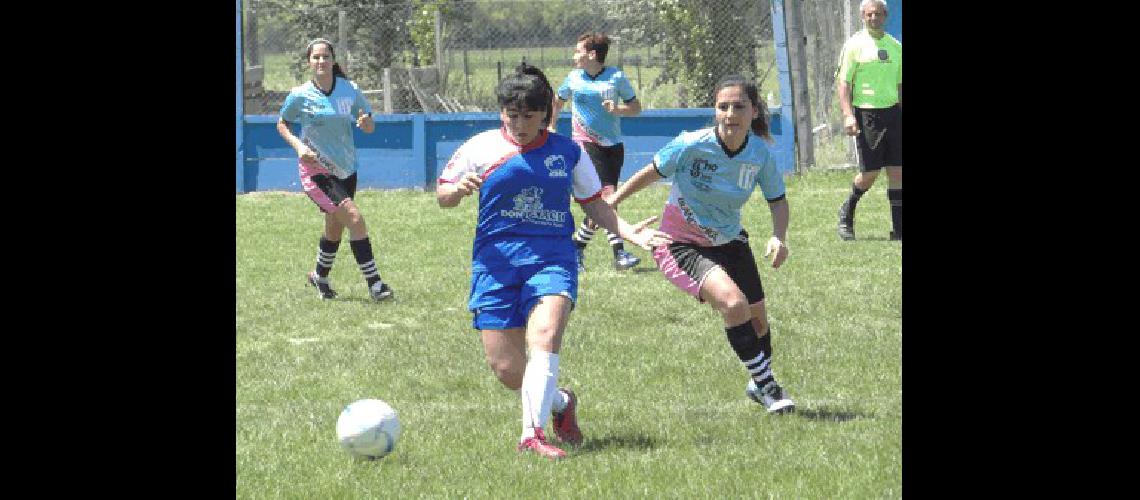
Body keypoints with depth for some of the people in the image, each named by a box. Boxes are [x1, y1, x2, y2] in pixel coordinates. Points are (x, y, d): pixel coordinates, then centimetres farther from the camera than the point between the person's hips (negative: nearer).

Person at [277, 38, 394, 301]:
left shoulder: (350, 90, -3)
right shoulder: (300, 96, -9)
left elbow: (370, 127, 5)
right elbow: (282, 124, 7)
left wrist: (366, 122, -20)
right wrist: (298, 145, -12)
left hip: (346, 170, 4)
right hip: (315, 169, -4)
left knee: (335, 228, 17)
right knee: (355, 218, -20)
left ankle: (320, 276, 44)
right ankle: (374, 283, -17)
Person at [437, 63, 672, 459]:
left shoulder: (568, 152, 10)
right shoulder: (482, 148, 6)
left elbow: (593, 203, 20)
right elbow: (442, 196, 13)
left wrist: (628, 231, 3)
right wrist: (458, 190, -11)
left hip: (552, 258, -1)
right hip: (496, 262, 1)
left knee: (545, 335, -29)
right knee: (506, 369, -3)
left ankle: (532, 434, -34)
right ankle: (559, 401, 27)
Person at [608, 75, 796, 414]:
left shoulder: (760, 154, -13)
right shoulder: (692, 145, -25)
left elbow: (778, 200, 0)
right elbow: (651, 173, -10)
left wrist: (779, 237, -18)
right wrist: (611, 203, -9)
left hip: (729, 242, 5)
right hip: (681, 244, -5)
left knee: (757, 317, 12)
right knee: (734, 304, -26)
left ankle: (759, 384, 42)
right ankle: (765, 385, -10)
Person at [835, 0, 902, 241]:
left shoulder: (895, 47, 14)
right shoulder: (855, 45, -2)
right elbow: (843, 82, -6)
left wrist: (902, 113, 18)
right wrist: (847, 115, -16)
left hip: (893, 112, 5)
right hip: (866, 112, -5)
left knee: (897, 171, -1)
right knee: (869, 173, -5)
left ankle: (898, 228, 2)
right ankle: (847, 212, 22)